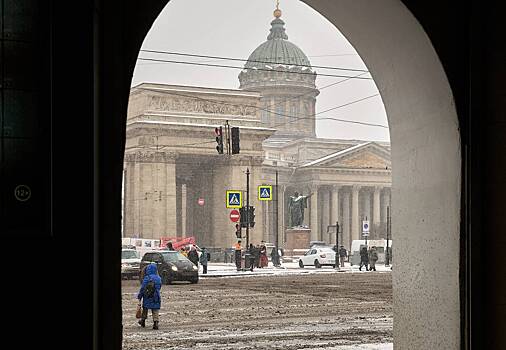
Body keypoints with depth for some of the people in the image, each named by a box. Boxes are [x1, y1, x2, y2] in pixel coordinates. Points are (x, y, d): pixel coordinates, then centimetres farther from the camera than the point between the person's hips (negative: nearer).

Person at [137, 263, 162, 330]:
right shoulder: (158, 278, 1)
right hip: (156, 298, 2)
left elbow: (142, 289, -11)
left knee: (145, 309, 17)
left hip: (147, 298, -2)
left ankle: (143, 321, 33)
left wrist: (139, 298, -6)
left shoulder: (146, 278, -13)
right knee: (156, 311, 6)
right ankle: (156, 323, -4)